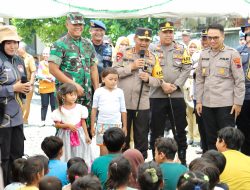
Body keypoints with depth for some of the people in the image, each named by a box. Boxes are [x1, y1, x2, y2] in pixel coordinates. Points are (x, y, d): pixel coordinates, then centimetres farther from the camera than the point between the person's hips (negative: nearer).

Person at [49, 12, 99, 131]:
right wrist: (74, 85, -15)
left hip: (86, 94, 6)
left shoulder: (88, 44, 15)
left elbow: (93, 68, 18)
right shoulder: (60, 45, -5)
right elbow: (53, 69, -12)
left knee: (86, 126, 7)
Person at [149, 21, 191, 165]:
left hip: (177, 95, 1)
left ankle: (182, 159, 13)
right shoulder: (152, 50, 4)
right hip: (157, 95, -1)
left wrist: (175, 85, -10)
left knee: (180, 129, 5)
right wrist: (162, 84, -14)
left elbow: (186, 69, 1)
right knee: (156, 130, 4)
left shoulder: (181, 50, 9)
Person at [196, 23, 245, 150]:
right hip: (207, 103, 5)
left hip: (226, 104, -5)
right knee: (211, 138, 10)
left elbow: (239, 80, -5)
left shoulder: (232, 54, -4)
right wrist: (199, 101, 9)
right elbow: (199, 79, 13)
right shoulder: (204, 54, 10)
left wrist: (238, 102, -9)